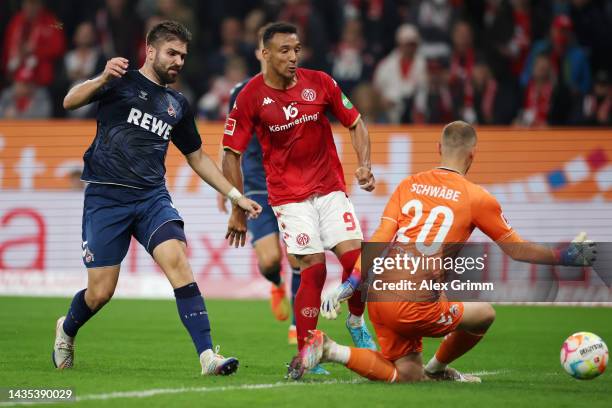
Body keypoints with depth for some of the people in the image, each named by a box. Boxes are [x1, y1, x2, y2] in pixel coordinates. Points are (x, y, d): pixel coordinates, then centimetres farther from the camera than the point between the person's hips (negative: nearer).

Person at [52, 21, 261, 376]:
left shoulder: (178, 105, 18)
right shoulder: (123, 81, 3)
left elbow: (197, 157, 27)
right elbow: (70, 102, -11)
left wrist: (236, 196, 21)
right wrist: (102, 79, -30)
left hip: (152, 197, 4)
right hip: (106, 196, -3)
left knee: (177, 259, -23)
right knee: (100, 293, -3)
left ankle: (208, 356, -29)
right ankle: (66, 330, 32)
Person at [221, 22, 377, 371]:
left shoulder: (320, 83, -2)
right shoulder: (251, 96, -8)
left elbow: (355, 123, 9)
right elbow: (232, 153, -2)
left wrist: (364, 166, -6)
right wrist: (238, 210, -2)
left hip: (330, 186, 3)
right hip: (288, 194, -3)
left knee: (355, 256, -11)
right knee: (314, 268, -13)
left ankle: (357, 322, 18)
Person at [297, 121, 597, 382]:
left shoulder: (408, 185, 13)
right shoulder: (477, 198, 2)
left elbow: (379, 240, 5)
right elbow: (517, 250, 12)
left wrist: (348, 285, 5)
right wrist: (566, 256, 25)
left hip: (377, 296, 6)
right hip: (413, 306, -6)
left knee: (407, 375, 15)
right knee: (484, 314, 16)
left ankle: (329, 349, -2)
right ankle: (437, 369, 30)